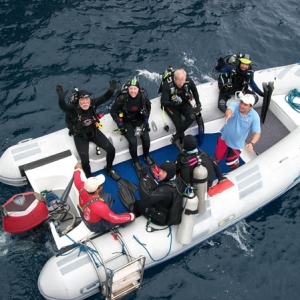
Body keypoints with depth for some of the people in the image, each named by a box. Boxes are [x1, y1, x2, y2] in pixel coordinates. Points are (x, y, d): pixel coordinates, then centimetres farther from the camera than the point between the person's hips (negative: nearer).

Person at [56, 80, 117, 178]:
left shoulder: (92, 104, -19)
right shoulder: (73, 108, -28)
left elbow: (105, 97, -29)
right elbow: (62, 106, -48)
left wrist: (111, 90, -49)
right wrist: (61, 97, -69)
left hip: (93, 131, 4)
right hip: (80, 136, -3)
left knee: (111, 149, -3)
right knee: (85, 160, -16)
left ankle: (109, 168, 27)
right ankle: (89, 177, 17)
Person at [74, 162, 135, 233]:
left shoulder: (83, 188, -26)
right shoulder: (99, 206, -43)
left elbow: (77, 181, -2)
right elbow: (115, 218, -30)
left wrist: (78, 169, 18)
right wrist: (130, 216, -15)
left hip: (85, 216, 7)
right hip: (97, 226, -6)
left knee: (108, 197, 8)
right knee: (129, 217, -7)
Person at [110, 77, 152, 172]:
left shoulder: (143, 95, -19)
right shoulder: (122, 98, -27)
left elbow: (148, 107, 4)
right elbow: (113, 112, -14)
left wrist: (146, 120, -1)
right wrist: (120, 125, -16)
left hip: (139, 119, 3)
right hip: (126, 121, -3)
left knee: (146, 138, -13)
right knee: (133, 141, -19)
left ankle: (146, 156, 19)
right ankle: (135, 161, 8)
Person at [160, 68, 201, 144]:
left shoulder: (188, 81, -19)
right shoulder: (167, 84, -29)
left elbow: (194, 91, 4)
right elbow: (163, 102, -23)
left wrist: (198, 104, 2)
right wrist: (173, 103, -43)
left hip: (184, 103, 3)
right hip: (171, 106, -3)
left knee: (192, 117, -23)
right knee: (179, 124, -18)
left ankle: (177, 135, -9)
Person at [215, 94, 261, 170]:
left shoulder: (254, 116, -25)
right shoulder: (235, 105, -25)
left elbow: (257, 133, -29)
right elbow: (229, 110, -49)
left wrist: (252, 143, -48)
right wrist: (228, 114, -74)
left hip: (236, 143, -1)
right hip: (225, 137, 1)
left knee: (231, 162, 13)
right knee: (218, 155, 21)